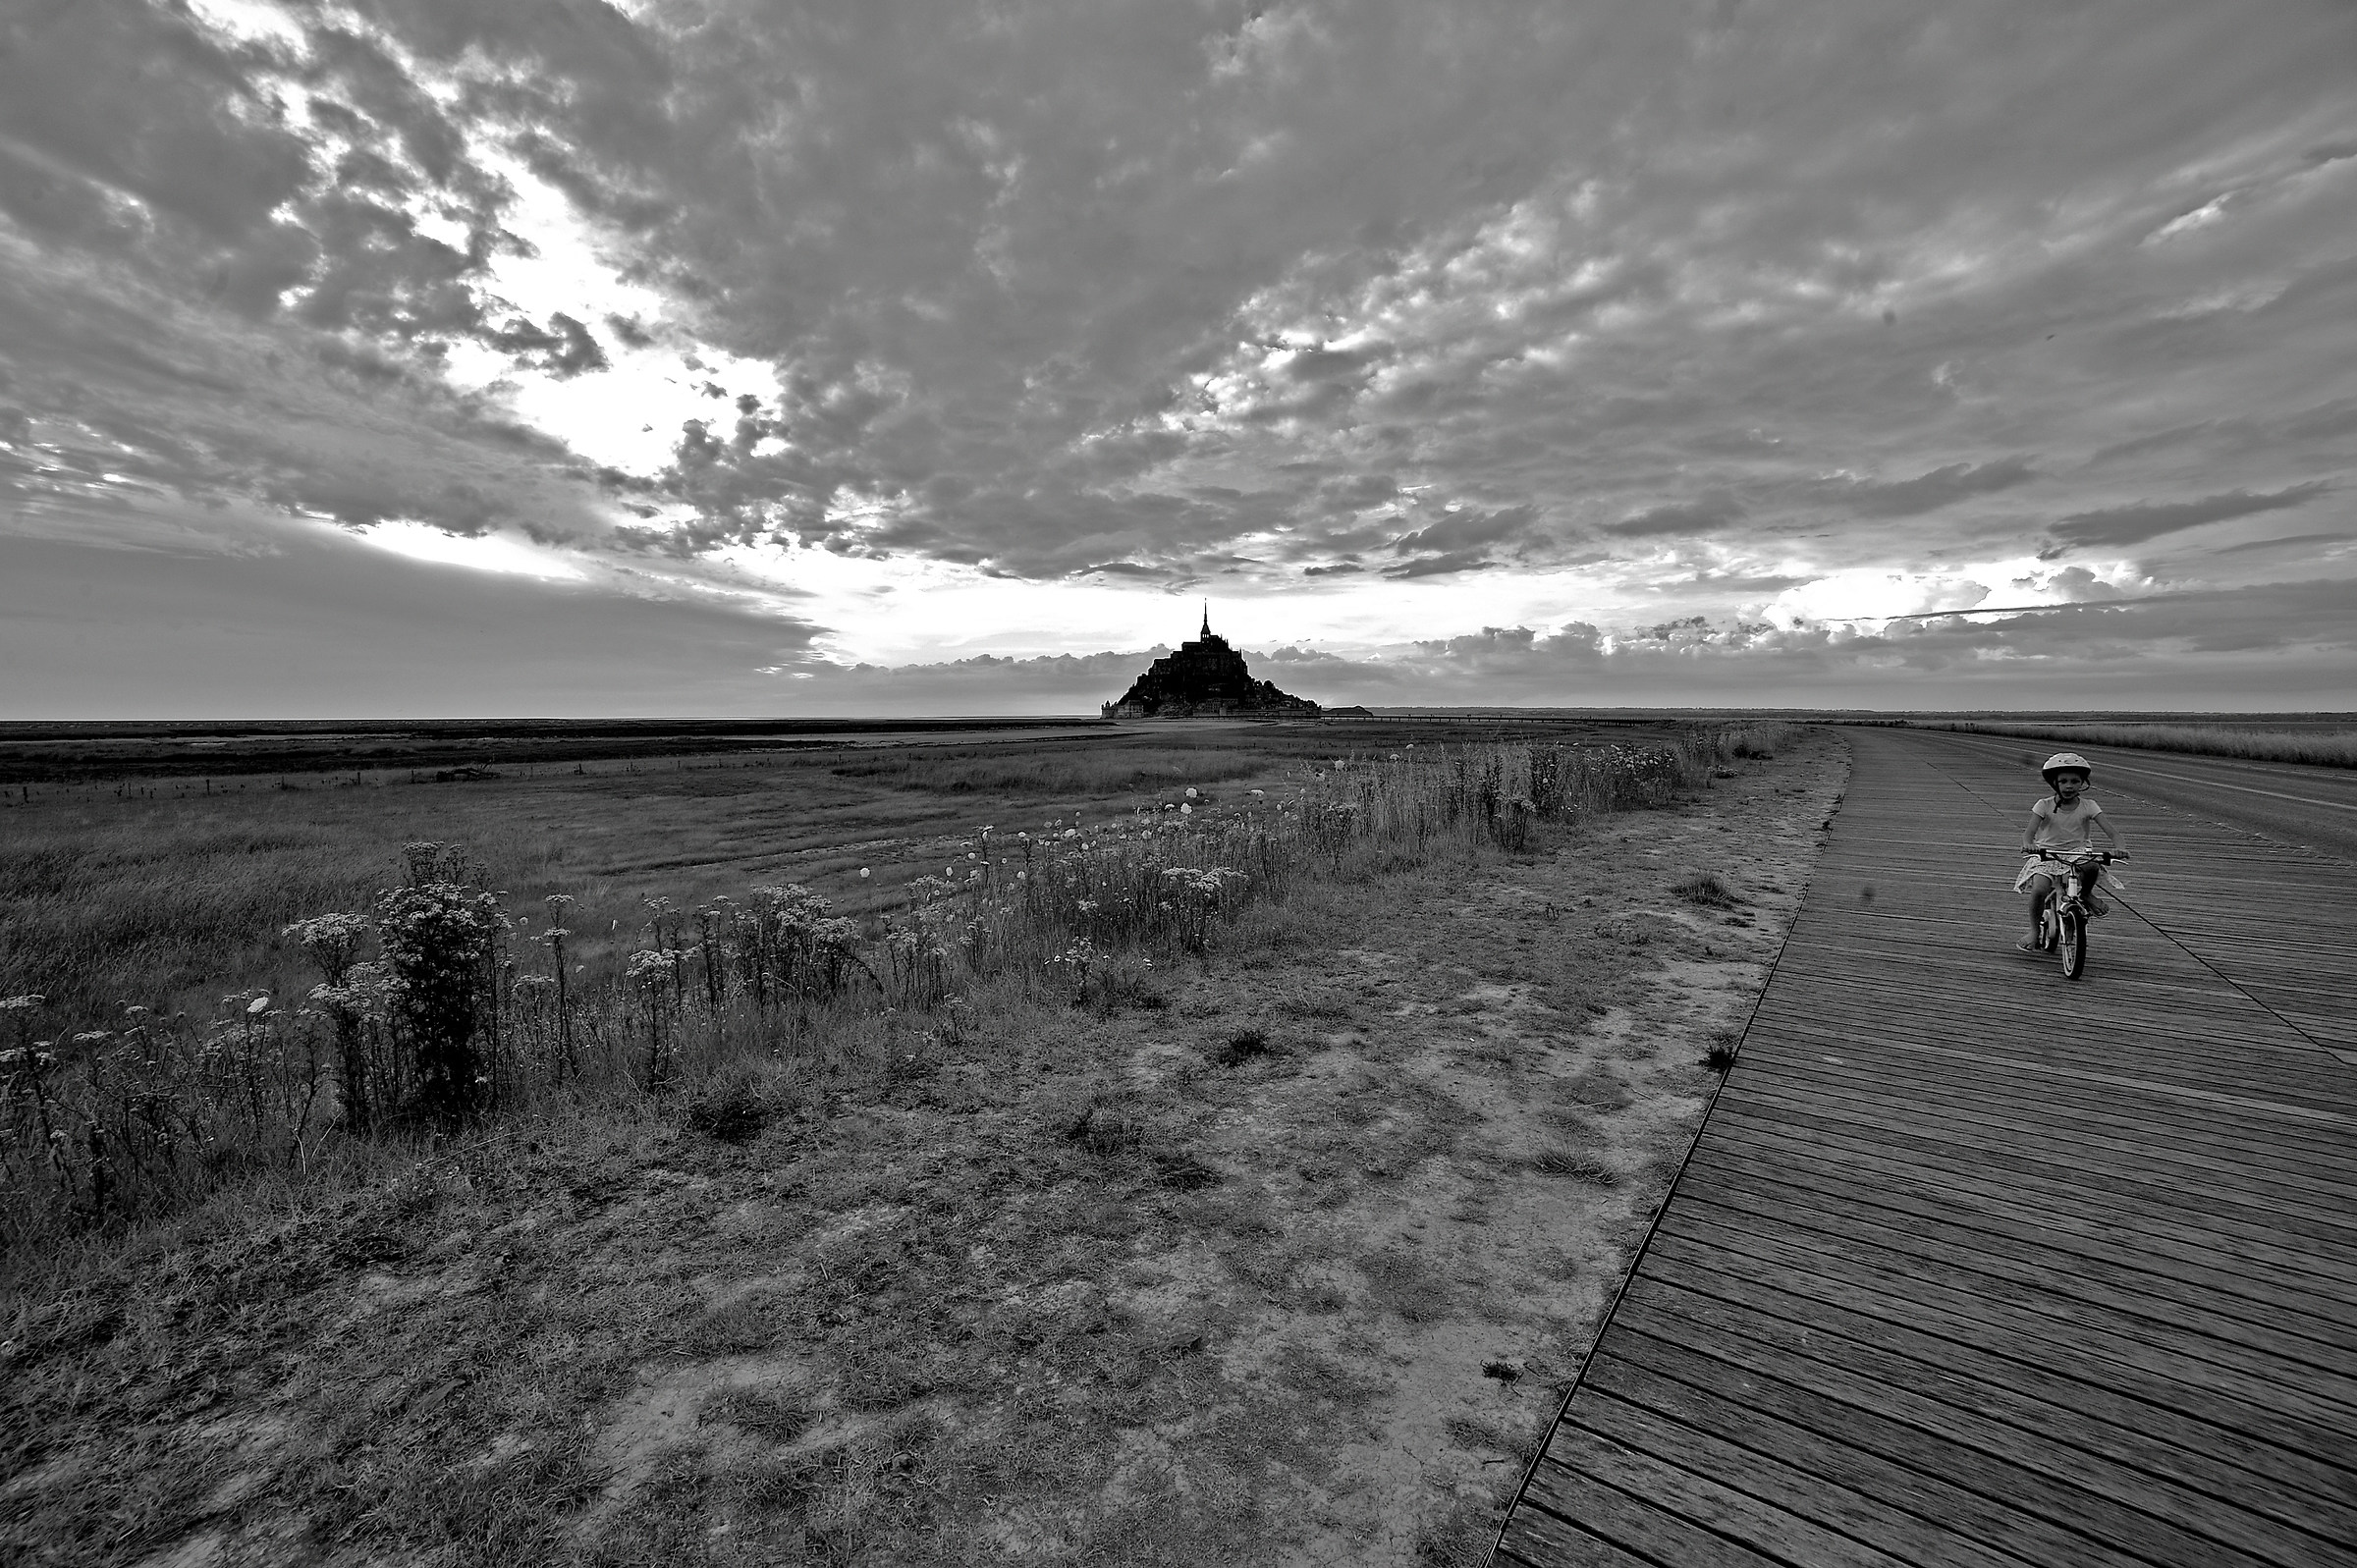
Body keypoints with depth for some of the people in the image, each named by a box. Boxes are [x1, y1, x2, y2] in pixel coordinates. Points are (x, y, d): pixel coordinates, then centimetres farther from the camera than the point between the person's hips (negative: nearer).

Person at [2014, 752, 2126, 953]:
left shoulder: (2088, 807, -2)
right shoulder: (2044, 805, -6)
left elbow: (2111, 832, -10)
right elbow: (2029, 832, -17)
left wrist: (2120, 848, -32)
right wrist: (2028, 845, -40)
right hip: (2047, 855, -1)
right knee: (2039, 890, -27)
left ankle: (2086, 895, 1)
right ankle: (2034, 931, -6)